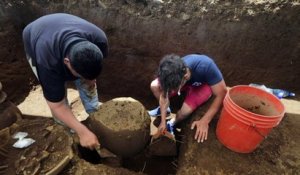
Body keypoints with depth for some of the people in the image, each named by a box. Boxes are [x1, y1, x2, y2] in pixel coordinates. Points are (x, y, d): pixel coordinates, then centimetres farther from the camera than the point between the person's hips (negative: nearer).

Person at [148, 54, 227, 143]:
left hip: (203, 84, -2)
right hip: (185, 81, 3)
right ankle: (164, 109, 13)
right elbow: (164, 96, -15)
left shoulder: (205, 66, -43)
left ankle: (173, 123, 7)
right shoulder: (171, 75, -31)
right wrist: (163, 121, -11)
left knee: (186, 110, -28)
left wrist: (205, 121, -31)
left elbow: (222, 93, -31)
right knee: (154, 86, -16)